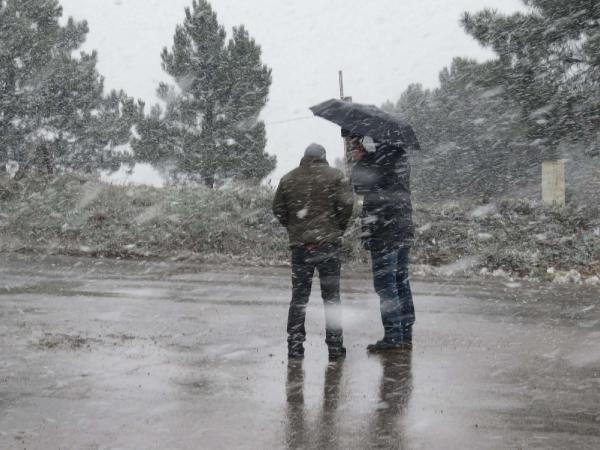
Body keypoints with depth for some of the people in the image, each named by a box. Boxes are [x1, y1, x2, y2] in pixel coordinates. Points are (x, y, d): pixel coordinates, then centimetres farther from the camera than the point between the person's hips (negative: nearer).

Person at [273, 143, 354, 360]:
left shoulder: (288, 179, 8)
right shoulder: (335, 176, 0)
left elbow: (278, 209, 8)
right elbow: (346, 204, -8)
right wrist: (338, 229, 6)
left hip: (299, 244, 2)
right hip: (328, 244, -2)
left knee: (298, 296, 9)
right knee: (331, 296, 4)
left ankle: (295, 346, 9)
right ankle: (335, 346, 5)